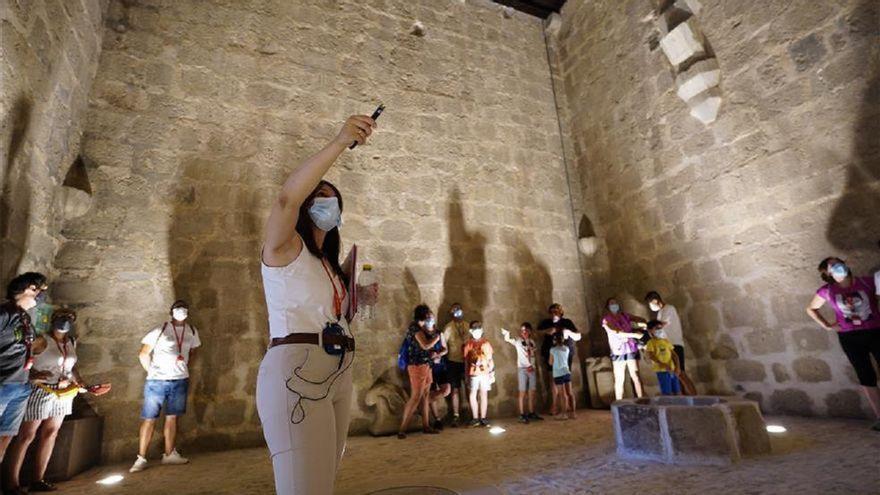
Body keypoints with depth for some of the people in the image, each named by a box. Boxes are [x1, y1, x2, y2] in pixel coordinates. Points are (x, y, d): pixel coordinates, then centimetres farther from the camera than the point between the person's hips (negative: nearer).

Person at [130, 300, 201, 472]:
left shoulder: (192, 331, 5)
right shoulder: (160, 330, -7)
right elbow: (143, 354, -1)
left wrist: (183, 366, 10)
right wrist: (152, 372, -1)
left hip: (180, 381, 4)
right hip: (157, 381, -3)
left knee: (172, 417, 10)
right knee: (149, 419, 1)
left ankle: (170, 454, 19)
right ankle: (141, 459, 10)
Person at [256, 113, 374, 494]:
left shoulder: (328, 264, 23)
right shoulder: (283, 247, -1)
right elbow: (286, 197, -21)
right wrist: (339, 143, -27)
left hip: (338, 376, 9)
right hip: (295, 372, -8)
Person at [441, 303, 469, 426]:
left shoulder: (467, 325, 5)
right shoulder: (448, 327, -2)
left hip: (467, 361, 2)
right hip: (453, 362, -2)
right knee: (455, 390, 5)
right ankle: (456, 416, 14)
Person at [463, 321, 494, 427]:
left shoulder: (486, 343, 7)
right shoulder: (468, 344, 5)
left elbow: (490, 359, 9)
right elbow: (466, 360, 8)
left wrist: (492, 374, 4)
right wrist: (466, 375, 5)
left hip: (485, 373, 1)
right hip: (473, 373, 0)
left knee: (484, 395, 4)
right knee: (473, 395, -1)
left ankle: (483, 418, 13)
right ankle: (475, 418, 10)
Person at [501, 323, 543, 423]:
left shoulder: (532, 342, 11)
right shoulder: (518, 341, -5)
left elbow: (533, 355, 12)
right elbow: (507, 340, -23)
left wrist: (532, 366, -4)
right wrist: (506, 334, -43)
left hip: (532, 369, 5)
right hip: (522, 369, -5)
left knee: (532, 392, 9)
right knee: (522, 393, -3)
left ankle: (531, 413, 18)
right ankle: (522, 415, 0)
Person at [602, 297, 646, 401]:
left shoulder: (625, 315, 10)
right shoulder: (606, 320, -2)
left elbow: (641, 320, 18)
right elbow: (616, 333, -17)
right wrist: (634, 334, -22)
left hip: (631, 349, 3)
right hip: (618, 351, -3)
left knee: (635, 377, 0)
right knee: (619, 380, 0)